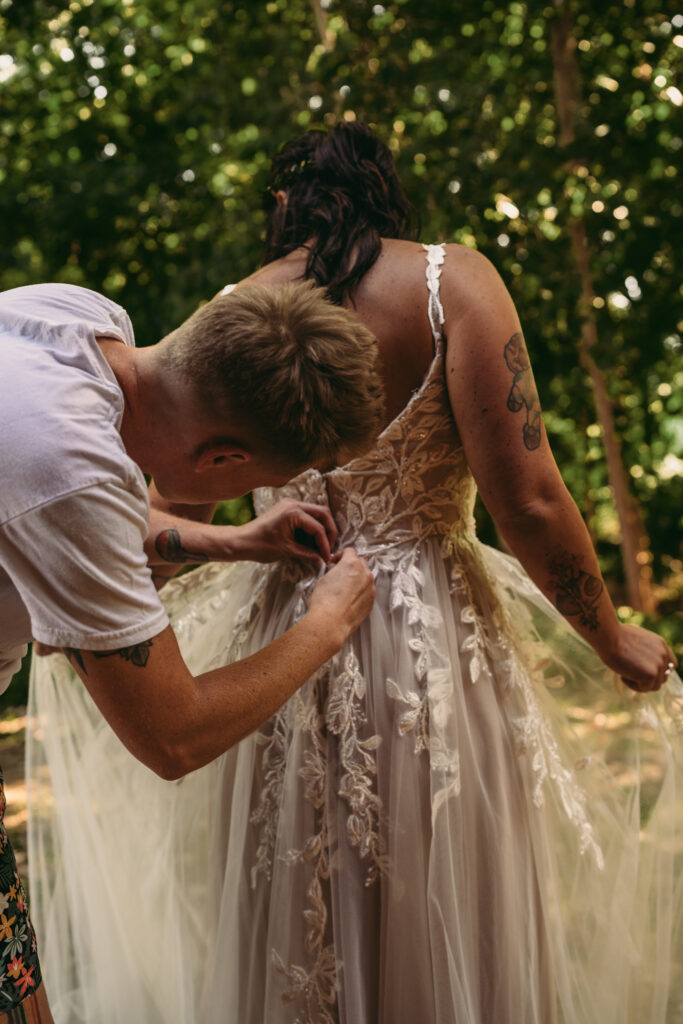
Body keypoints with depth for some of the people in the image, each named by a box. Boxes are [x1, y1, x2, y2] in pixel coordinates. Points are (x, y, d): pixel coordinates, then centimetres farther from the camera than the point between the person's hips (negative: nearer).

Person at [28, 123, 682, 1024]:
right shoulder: (449, 280, -5)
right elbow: (528, 504, -13)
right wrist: (610, 639, 2)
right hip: (431, 645, -3)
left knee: (285, 950, 17)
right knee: (447, 944, 12)